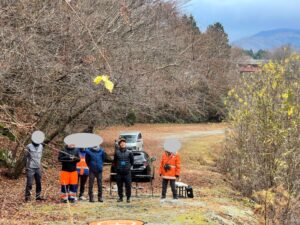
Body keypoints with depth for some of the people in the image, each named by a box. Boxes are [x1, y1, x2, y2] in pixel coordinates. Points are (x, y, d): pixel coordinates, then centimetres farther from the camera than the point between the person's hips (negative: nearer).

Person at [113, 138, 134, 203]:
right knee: (119, 185, 6)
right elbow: (115, 161, 13)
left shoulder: (129, 152, 0)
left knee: (128, 185, -1)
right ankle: (120, 197, 16)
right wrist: (118, 166, 7)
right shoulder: (117, 152, 2)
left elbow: (132, 161, 10)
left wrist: (129, 166, 5)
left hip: (127, 171, -1)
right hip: (119, 172, 1)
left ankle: (128, 198, 8)